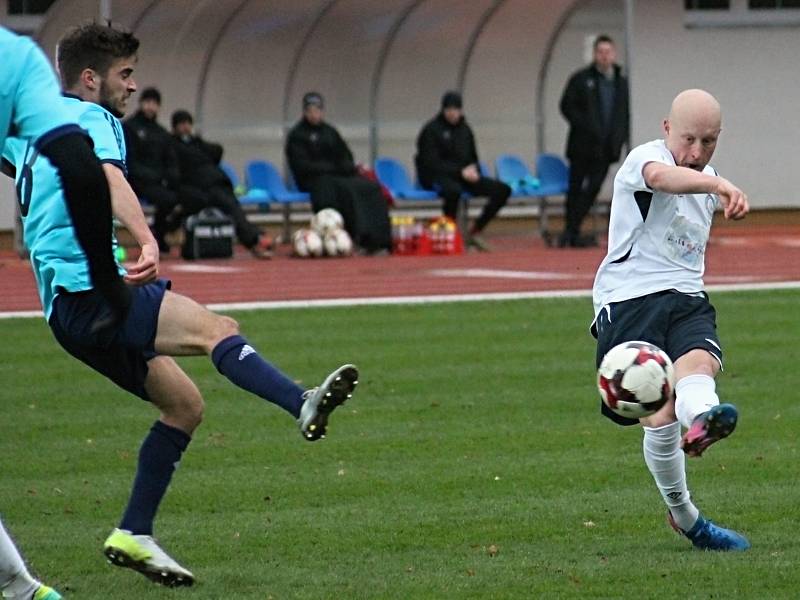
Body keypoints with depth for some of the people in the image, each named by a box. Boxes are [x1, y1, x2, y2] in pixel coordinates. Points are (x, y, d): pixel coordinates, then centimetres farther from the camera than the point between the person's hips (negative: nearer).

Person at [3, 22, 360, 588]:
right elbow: (108, 176, -27)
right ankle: (304, 406, -54)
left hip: (69, 305, 10)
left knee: (183, 403, 12)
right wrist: (147, 241, -41)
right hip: (89, 288, -10)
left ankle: (134, 534, 10)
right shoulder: (90, 119, -6)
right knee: (218, 329, -29)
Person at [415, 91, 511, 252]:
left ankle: (474, 232, 0)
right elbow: (432, 164, -14)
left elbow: (473, 158, 22)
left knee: (503, 190, -9)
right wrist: (461, 172, -21)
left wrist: (473, 169, -3)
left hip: (464, 177, 7)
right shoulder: (431, 130, -7)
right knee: (453, 190, -43)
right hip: (437, 178, -7)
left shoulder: (464, 129, 14)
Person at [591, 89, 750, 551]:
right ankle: (684, 515, 5)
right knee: (660, 414, -15)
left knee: (699, 361, -31)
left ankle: (702, 418, -65)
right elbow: (662, 177, -35)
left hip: (687, 300, 5)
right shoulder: (644, 158, -7)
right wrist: (719, 184, -52)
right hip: (629, 301, -5)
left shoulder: (705, 184, 20)